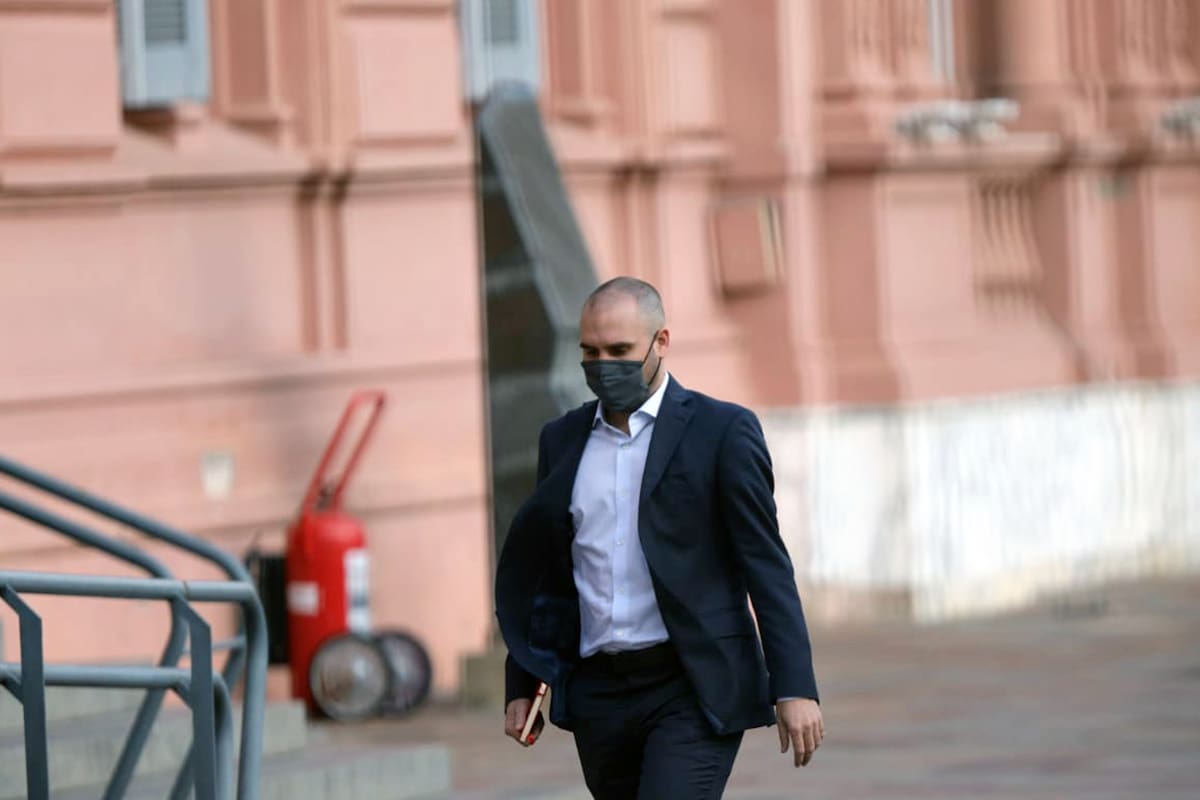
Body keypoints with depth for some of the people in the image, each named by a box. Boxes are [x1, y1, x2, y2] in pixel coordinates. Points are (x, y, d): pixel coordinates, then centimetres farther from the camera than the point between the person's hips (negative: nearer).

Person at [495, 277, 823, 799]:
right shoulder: (563, 440, 12)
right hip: (599, 694, 6)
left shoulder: (721, 431, -3)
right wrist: (520, 686, 15)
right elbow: (542, 572, 18)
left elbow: (766, 565, -7)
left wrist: (794, 688, -13)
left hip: (694, 694, -5)